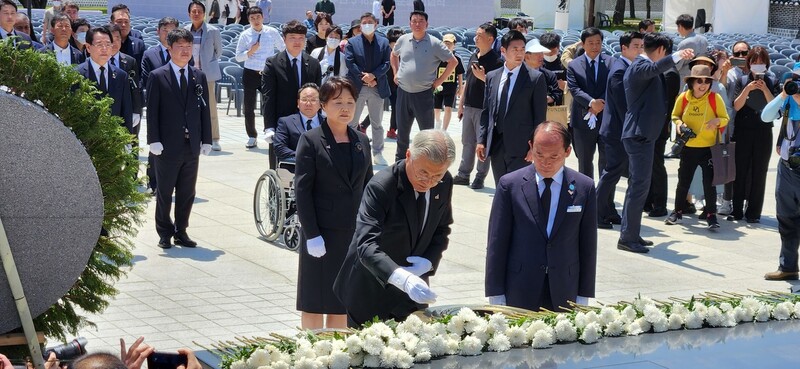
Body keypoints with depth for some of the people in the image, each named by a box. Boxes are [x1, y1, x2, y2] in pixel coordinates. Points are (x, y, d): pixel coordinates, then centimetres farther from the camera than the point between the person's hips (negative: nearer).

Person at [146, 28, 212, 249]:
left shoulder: (199, 77, 9)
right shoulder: (158, 77, -3)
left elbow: (205, 109, 9)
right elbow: (152, 111, -5)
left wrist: (206, 139, 4)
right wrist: (154, 140, -11)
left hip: (192, 146, 4)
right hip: (168, 146, -3)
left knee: (187, 193, 9)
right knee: (164, 192, 5)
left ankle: (181, 231, 20)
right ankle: (164, 233, 16)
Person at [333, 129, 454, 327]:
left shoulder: (445, 183, -6)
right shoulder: (380, 187, -25)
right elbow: (366, 246, -35)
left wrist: (429, 262, -11)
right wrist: (402, 278, -50)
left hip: (414, 288, 5)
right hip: (371, 290, -5)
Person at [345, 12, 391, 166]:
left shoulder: (384, 42, 5)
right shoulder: (352, 42, 1)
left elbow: (387, 63, -1)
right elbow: (349, 63, -7)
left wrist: (373, 75, -16)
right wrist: (364, 78, -14)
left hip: (377, 88, 2)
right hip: (357, 88, -2)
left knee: (377, 123, 9)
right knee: (351, 122, 4)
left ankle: (378, 153, 17)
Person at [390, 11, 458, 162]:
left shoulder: (434, 43, -7)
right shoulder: (403, 40, 4)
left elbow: (453, 61, -3)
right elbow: (394, 55, 25)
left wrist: (439, 80, -5)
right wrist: (396, 73, 14)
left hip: (424, 94, -4)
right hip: (403, 92, 4)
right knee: (402, 132, 14)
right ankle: (399, 162, 27)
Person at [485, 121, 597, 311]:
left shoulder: (584, 187, 2)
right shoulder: (510, 185, -2)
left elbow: (587, 245, 5)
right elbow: (497, 243, 0)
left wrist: (584, 295, 4)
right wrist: (496, 295, -3)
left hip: (564, 294, 1)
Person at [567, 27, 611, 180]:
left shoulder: (611, 63, 4)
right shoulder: (574, 65, 3)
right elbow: (574, 89, -9)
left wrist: (601, 104, -18)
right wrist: (591, 102, -23)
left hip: (607, 119, 0)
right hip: (584, 120, 0)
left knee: (606, 161, 4)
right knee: (584, 162, 10)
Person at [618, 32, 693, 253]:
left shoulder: (640, 65, 17)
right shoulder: (641, 66, -15)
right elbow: (655, 68, -38)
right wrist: (677, 56, -54)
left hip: (641, 133, 11)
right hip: (640, 134, -11)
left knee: (637, 185, 15)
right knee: (639, 186, -10)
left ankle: (630, 234, 21)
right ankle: (628, 238, -9)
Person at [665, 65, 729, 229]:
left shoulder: (715, 98, -8)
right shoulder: (683, 98, -3)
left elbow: (725, 119, -1)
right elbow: (675, 116, 12)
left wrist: (717, 121, -23)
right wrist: (679, 123, -10)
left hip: (709, 147, -2)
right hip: (688, 147, 2)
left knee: (709, 183, -2)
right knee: (683, 181, 12)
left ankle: (711, 215, 7)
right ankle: (677, 212, 28)